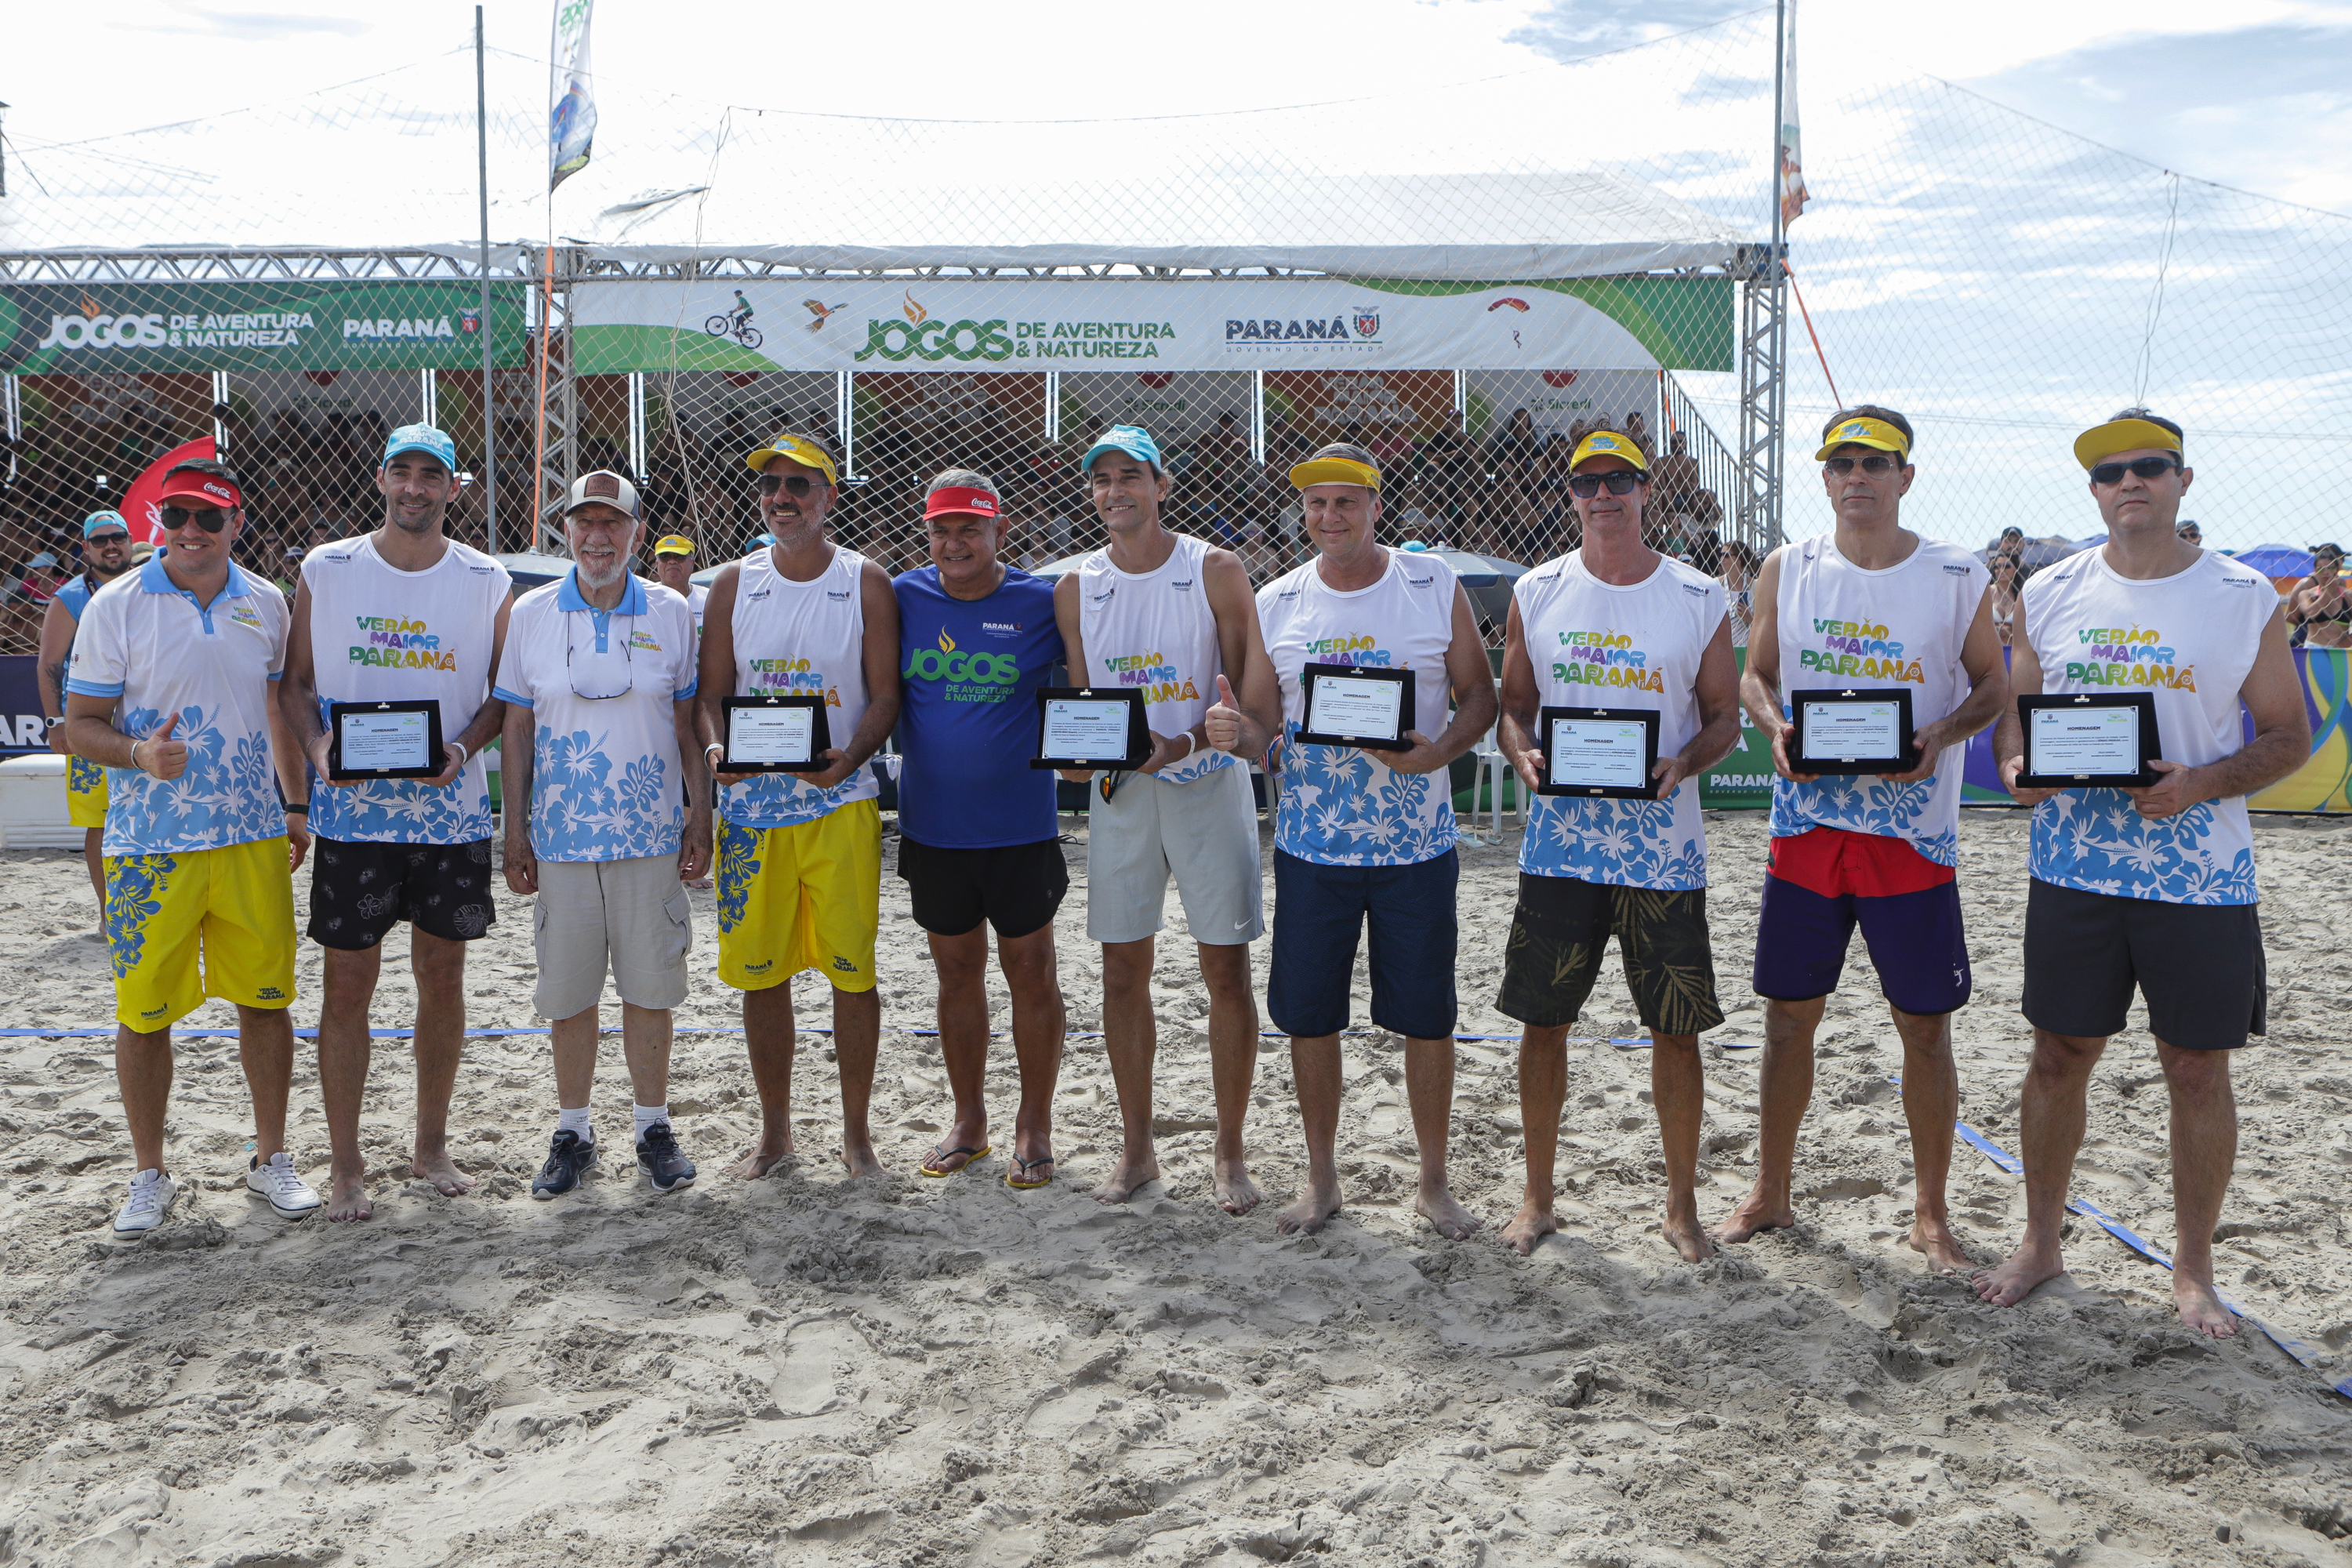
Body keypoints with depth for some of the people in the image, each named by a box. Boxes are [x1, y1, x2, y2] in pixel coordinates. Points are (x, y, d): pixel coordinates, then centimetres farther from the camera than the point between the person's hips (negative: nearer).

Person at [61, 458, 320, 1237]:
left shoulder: (266, 605, 7)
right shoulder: (116, 605, -4)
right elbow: (80, 724, -3)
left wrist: (295, 806, 13)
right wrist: (137, 752, -23)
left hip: (253, 838, 3)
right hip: (150, 846, -3)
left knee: (266, 998, 6)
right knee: (145, 1012, 3)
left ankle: (271, 1157, 21)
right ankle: (149, 1174, 19)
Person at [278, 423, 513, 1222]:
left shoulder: (487, 582, 3)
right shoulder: (325, 570, 2)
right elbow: (295, 682, 6)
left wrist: (465, 747, -12)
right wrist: (318, 747, -13)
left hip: (452, 809, 1)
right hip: (351, 810, -1)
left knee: (442, 976, 9)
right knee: (348, 981, 2)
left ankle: (432, 1146, 25)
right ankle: (345, 1162, 14)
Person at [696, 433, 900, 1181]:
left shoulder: (866, 584, 1)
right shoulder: (734, 584, 8)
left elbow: (885, 696, -1)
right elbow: (712, 693, 9)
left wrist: (848, 757, -19)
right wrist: (717, 746, -13)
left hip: (839, 802, -2)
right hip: (751, 802, 2)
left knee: (852, 970, 0)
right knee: (759, 971, 7)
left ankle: (856, 1132, 16)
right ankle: (774, 1129, 22)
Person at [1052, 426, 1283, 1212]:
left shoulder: (1214, 570, -3)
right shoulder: (1076, 588, 7)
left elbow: (1253, 696, -5)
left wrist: (1181, 745, -21)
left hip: (1208, 786, -3)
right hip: (1118, 792, 3)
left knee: (1227, 969, 0)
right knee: (1123, 972, 6)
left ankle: (1230, 1152, 11)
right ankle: (1136, 1148, 19)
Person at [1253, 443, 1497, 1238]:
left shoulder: (1435, 587, 0)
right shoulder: (1275, 603, 5)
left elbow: (1480, 695, 1)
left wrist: (1439, 751, -18)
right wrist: (1230, 731, -14)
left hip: (1416, 843, -2)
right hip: (1310, 844, 2)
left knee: (1426, 1015, 5)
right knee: (1308, 1013, 7)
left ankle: (1434, 1180, 22)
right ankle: (1322, 1177, 25)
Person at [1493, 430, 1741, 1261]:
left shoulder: (1699, 599, 1)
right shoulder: (1537, 593, 5)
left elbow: (1724, 717, 5)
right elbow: (1512, 706, 10)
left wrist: (1681, 765, -15)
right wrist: (1524, 755, -12)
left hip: (1665, 845, -1)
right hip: (1560, 841, 1)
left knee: (1676, 1029, 4)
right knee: (1542, 1021, 5)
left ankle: (1681, 1205, 20)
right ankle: (1538, 1195, 21)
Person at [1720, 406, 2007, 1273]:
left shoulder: (1957, 576, -2)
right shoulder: (1787, 569, 4)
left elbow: (1993, 687, 5)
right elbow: (1755, 674, 10)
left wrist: (1940, 735, -15)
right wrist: (1777, 731, -10)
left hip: (1913, 831, -2)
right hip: (1806, 824, 2)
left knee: (1925, 1026, 4)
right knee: (1788, 1014, 9)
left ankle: (1930, 1211, 19)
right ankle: (1770, 1192, 24)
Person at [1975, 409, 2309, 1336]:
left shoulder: (2244, 597, -1)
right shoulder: (2050, 594, 5)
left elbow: (2289, 736, 1)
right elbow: (2015, 712, 12)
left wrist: (2203, 784, -17)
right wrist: (2016, 766, -11)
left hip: (2200, 875, -2)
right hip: (2073, 870, 2)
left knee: (2198, 1069, 5)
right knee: (2060, 1056, 9)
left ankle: (2193, 1269, 21)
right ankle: (2041, 1244, 25)